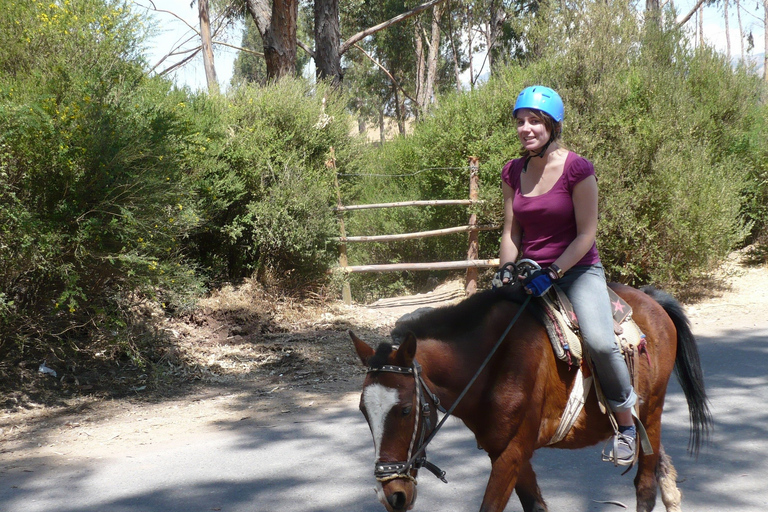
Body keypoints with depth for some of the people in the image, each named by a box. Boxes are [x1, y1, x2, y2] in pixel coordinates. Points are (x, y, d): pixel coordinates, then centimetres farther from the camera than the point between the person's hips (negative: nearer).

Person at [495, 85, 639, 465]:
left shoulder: (577, 169, -12)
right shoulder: (513, 173, 4)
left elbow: (586, 235, -13)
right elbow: (511, 231, 9)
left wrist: (553, 273, -20)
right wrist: (506, 270, -7)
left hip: (578, 270, -5)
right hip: (530, 273, 6)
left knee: (599, 341, -27)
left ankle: (626, 423, -5)